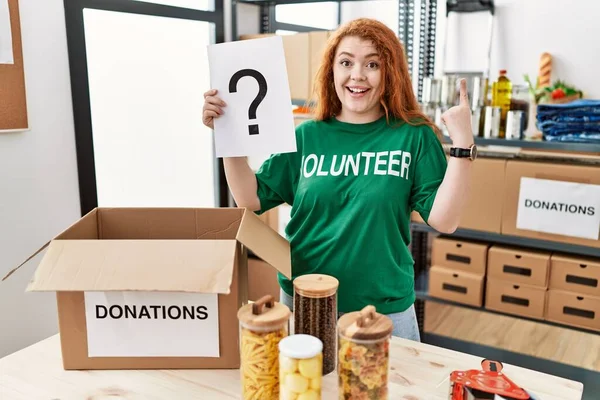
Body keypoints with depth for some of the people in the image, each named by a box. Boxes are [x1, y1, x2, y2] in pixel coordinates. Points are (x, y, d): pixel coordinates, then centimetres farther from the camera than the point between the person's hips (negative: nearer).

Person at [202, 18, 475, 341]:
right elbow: (251, 200, -1)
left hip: (385, 310, -1)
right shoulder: (306, 136, -1)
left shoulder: (414, 136, -6)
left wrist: (462, 143, -21)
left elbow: (444, 220, -11)